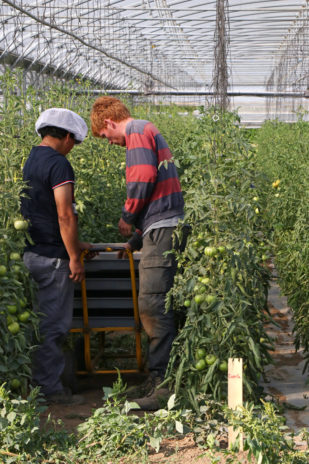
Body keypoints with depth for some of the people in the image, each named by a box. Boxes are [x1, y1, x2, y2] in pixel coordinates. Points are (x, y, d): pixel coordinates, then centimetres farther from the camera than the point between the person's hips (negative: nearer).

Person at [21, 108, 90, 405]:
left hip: (32, 252, 9)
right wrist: (74, 258, -15)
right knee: (54, 323, -2)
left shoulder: (29, 161, 15)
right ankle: (49, 388, 4)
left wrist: (72, 245, 27)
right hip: (52, 256, -9)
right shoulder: (58, 163, -15)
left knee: (45, 321, 15)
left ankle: (41, 382, 21)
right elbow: (65, 215, -20)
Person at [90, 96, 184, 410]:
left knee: (152, 305, -11)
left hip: (161, 229, -10)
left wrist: (127, 217, -2)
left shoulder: (137, 131, -5)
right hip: (163, 229, 10)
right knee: (156, 306, 11)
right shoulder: (149, 132, 26)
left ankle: (164, 383, -9)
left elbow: (143, 179, -18)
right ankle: (160, 377, 16)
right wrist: (136, 240, 31)